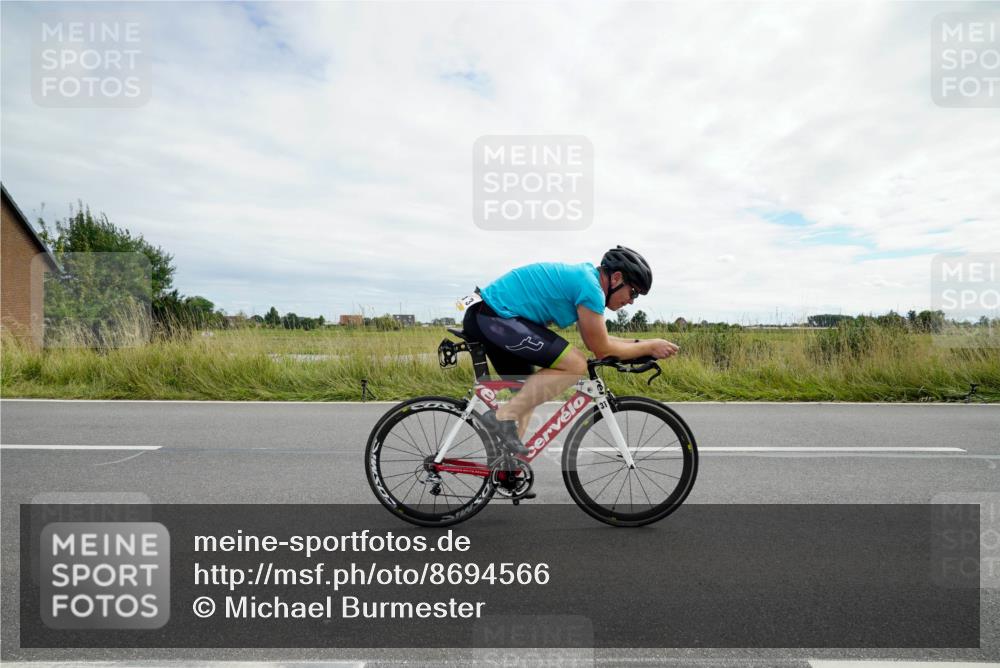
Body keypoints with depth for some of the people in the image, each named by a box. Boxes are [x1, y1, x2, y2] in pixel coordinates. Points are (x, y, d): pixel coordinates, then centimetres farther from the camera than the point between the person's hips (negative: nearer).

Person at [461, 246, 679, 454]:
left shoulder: (584, 276, 16)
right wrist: (649, 347, 3)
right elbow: (602, 350, -8)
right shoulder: (590, 286, -14)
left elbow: (596, 340, 23)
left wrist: (639, 343, 18)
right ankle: (504, 416, -11)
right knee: (575, 364, -15)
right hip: (493, 317, -11)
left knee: (528, 395, 17)